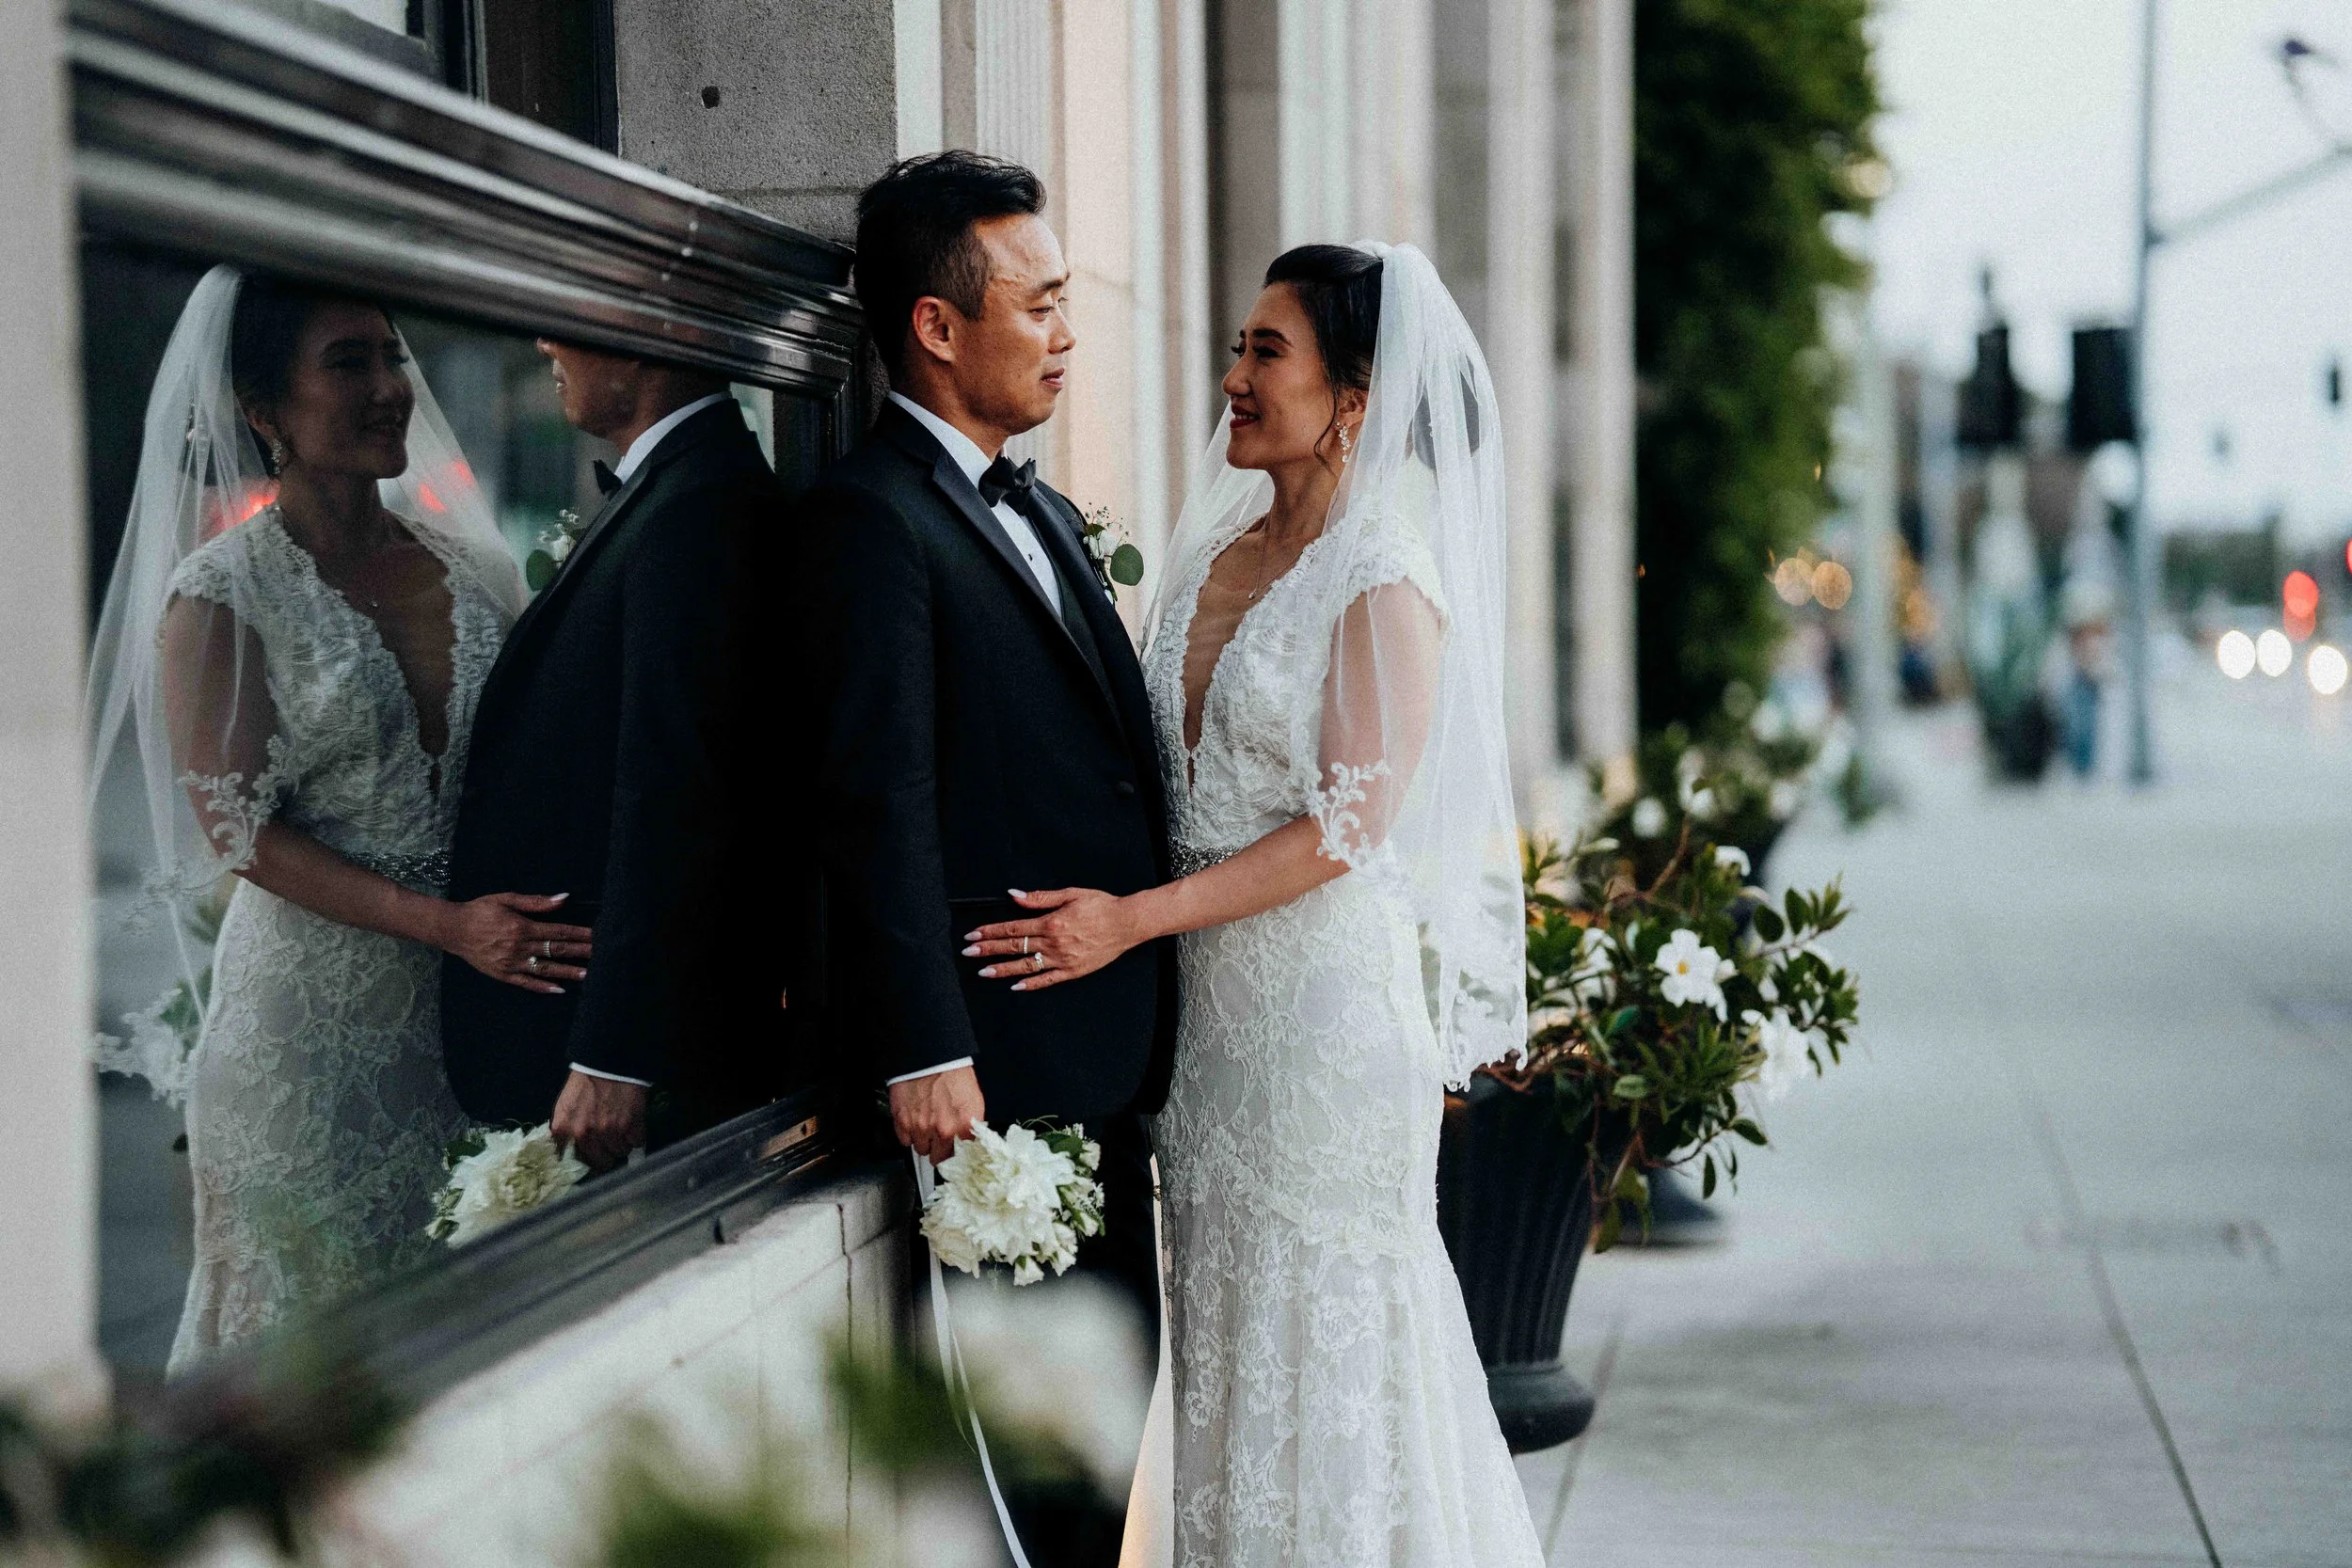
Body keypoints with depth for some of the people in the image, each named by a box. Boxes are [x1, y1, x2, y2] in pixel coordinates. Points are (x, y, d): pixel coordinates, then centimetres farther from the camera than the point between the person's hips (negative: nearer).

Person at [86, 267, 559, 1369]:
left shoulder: (466, 561, 4)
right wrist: (445, 924, -22)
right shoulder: (222, 595, -10)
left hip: (470, 991, 4)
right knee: (312, 1299, 7)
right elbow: (239, 828, -12)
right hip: (314, 1016, -4)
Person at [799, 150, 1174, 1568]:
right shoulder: (873, 513, -11)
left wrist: (1147, 1015, 13)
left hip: (1105, 1049, 9)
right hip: (996, 1051, -9)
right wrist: (922, 1052, -21)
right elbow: (882, 802, -17)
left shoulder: (1046, 516, 18)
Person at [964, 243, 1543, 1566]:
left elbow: (1350, 824, -17)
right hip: (1208, 997, 7)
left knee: (1323, 1324, 2)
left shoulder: (1386, 584, -12)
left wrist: (1133, 920, -20)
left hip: (1329, 999, -7)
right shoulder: (1223, 551, 9)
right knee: (1229, 1315, 12)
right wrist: (1114, 914, 6)